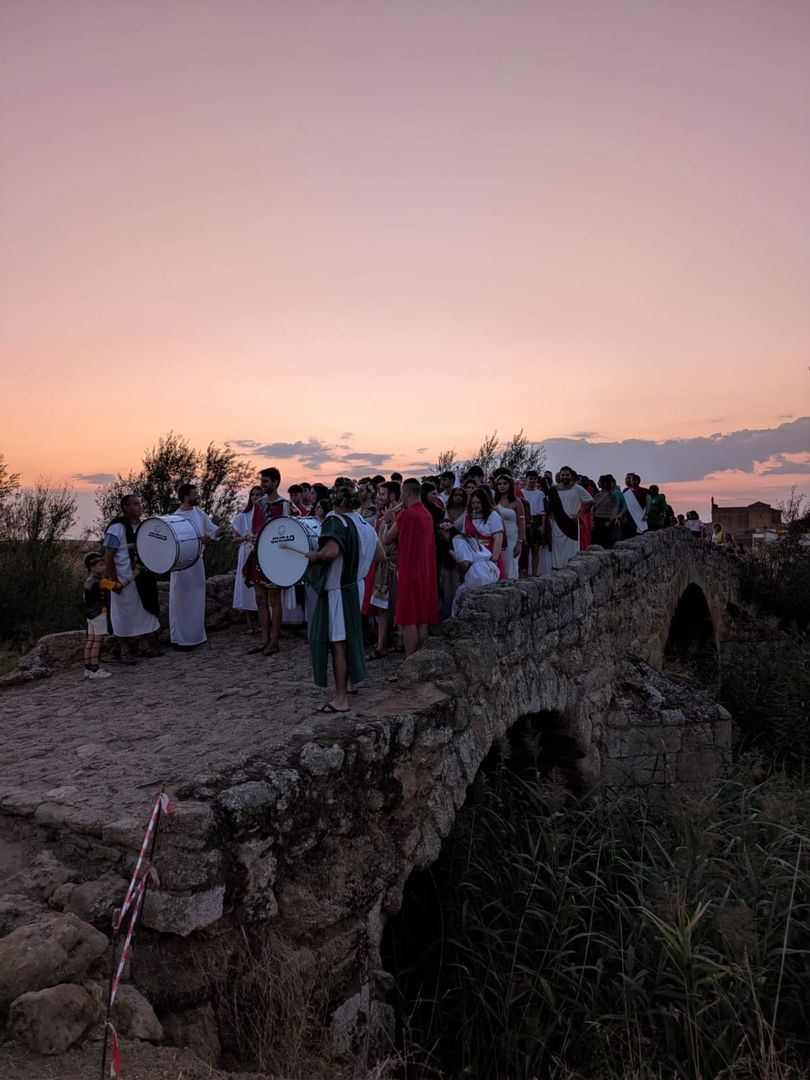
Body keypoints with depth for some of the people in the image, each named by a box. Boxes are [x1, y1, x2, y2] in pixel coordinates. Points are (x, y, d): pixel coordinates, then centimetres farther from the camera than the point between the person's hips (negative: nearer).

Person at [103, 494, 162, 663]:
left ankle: (144, 645, 27)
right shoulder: (117, 528, -16)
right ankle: (125, 650, 17)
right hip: (125, 580, -7)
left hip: (143, 578, 7)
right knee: (126, 613, 4)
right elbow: (108, 557, -16)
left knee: (146, 609, 13)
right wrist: (113, 580, -18)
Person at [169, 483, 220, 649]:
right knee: (182, 602, 0)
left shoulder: (199, 513, 6)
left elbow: (213, 530, 8)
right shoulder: (176, 517, -13)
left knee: (196, 600, 14)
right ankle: (180, 639, 8)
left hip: (198, 562, 7)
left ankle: (195, 635, 25)